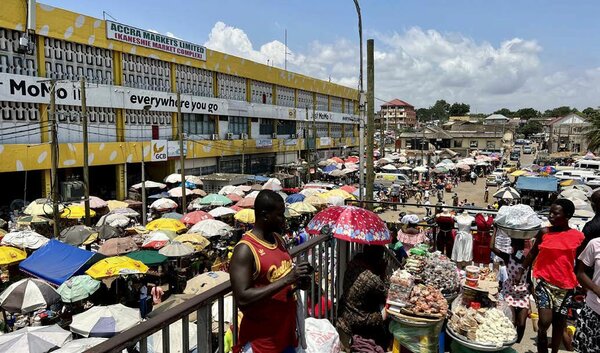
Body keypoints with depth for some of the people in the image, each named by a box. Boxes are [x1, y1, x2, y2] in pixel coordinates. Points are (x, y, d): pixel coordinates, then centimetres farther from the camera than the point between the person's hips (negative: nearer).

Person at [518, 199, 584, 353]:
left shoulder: (578, 236, -2)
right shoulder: (544, 232, -1)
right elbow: (533, 253, 10)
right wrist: (521, 272, 9)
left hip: (565, 286, 1)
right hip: (545, 282, -1)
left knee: (559, 322, 10)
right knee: (545, 321, -11)